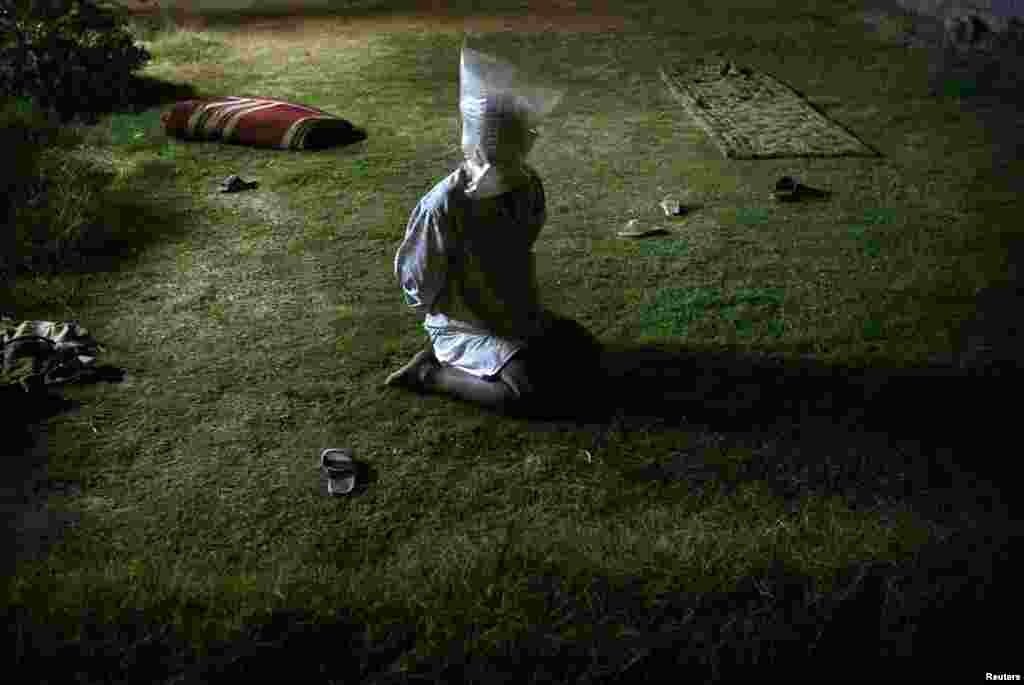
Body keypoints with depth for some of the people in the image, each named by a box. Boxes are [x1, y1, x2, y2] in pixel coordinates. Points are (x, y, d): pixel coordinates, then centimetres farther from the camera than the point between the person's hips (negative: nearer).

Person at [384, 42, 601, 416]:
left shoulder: (527, 185, -7)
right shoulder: (444, 205, -27)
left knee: (585, 349, 4)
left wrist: (528, 310, 6)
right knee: (527, 392, -23)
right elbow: (418, 284, -17)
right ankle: (429, 371, -5)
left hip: (516, 312, 7)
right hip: (465, 324, -7)